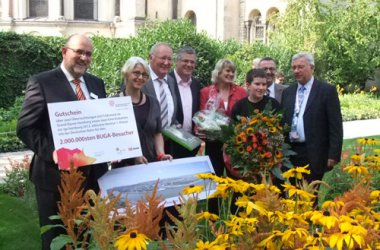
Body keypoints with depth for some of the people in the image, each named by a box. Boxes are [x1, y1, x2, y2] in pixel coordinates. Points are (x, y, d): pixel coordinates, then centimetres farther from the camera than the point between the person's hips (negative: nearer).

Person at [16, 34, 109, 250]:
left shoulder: (97, 84, 12)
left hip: (93, 172, 5)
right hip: (57, 173, -5)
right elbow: (25, 128, -11)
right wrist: (51, 152, -24)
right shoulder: (41, 82, -7)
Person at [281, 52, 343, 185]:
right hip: (290, 153, 5)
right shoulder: (287, 92, 12)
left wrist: (333, 155, -12)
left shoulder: (327, 90, -3)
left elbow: (335, 126, -6)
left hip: (315, 154, -4)